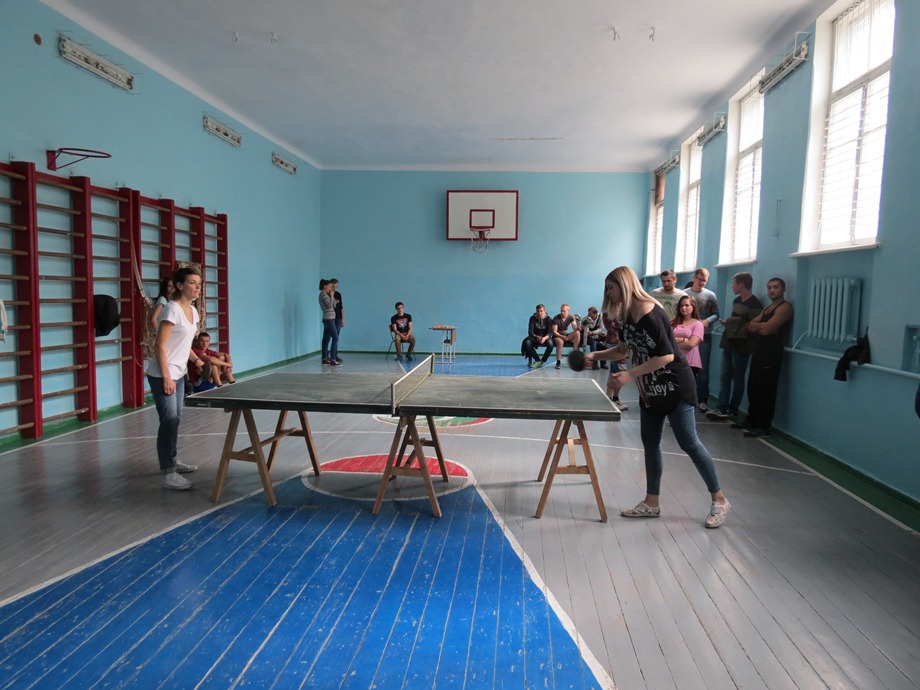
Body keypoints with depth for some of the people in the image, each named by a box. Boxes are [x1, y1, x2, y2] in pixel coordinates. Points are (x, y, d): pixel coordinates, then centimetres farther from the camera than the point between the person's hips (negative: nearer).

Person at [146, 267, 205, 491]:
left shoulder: (193, 310, 8)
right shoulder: (172, 309, -18)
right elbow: (160, 346, -20)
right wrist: (166, 377, -22)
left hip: (179, 374, 9)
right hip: (163, 375, -9)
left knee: (175, 419, 15)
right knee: (169, 421, -10)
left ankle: (172, 461, 28)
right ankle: (169, 474, -6)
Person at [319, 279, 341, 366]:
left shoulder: (326, 294, 17)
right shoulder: (323, 294, -11)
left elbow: (334, 306, 17)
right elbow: (329, 305, -19)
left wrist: (332, 296, 10)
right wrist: (331, 296, -11)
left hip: (329, 319, 10)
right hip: (329, 319, -10)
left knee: (326, 339, 11)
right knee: (335, 338, -12)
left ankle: (325, 358, 14)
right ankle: (333, 359, -15)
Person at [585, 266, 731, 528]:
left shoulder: (650, 314, -23)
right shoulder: (627, 315, 3)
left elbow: (667, 356, -25)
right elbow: (624, 348, 16)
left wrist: (630, 374, -25)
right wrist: (595, 355, 2)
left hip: (675, 388, -9)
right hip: (650, 390, 9)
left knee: (688, 443, -3)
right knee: (650, 443, 10)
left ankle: (719, 500, 13)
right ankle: (652, 502, 20)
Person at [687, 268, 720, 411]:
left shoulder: (710, 295, 2)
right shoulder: (684, 294, 3)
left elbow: (716, 314, 0)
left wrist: (708, 321, -19)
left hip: (704, 336, -1)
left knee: (703, 369, 0)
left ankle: (703, 400, 5)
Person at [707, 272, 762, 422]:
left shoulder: (754, 304, -14)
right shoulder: (737, 300, 12)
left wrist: (739, 327, -16)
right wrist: (727, 323, 3)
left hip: (741, 346, -8)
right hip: (729, 343, 8)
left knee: (737, 378, 4)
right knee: (724, 376, 4)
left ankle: (732, 409, 13)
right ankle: (722, 408, 4)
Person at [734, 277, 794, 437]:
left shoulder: (785, 307, -9)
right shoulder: (768, 308, 21)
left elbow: (766, 330, -18)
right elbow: (750, 326, 11)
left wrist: (758, 326, 3)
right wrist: (762, 326, -9)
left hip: (772, 353, -9)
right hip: (759, 351, 9)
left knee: (766, 390, -7)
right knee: (753, 387, 12)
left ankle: (763, 426, -2)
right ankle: (751, 420, 22)